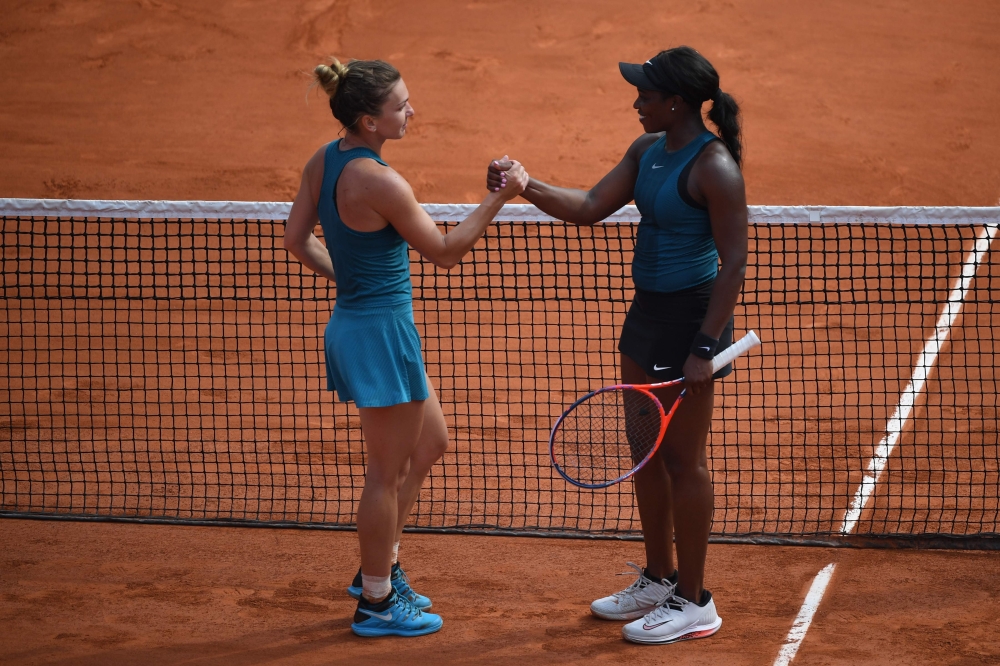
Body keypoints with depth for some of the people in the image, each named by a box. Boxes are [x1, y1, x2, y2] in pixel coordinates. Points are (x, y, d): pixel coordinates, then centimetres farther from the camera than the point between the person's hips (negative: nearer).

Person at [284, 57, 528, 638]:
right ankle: (377, 602, 19)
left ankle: (380, 567, 33)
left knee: (430, 445, 24)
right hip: (381, 332, -10)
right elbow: (445, 251, -15)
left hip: (354, 322, 10)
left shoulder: (323, 161, 2)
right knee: (389, 471, 6)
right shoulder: (380, 181, -25)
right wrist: (500, 197, -14)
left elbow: (298, 239, 11)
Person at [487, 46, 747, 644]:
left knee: (683, 460, -1)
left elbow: (734, 262, -20)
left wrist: (705, 348, -23)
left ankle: (694, 603, 10)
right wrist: (526, 186, -7)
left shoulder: (714, 168, -20)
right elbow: (591, 207, 8)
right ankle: (660, 579, 32)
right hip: (647, 312, 9)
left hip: (690, 318, -9)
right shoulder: (648, 150, 7)